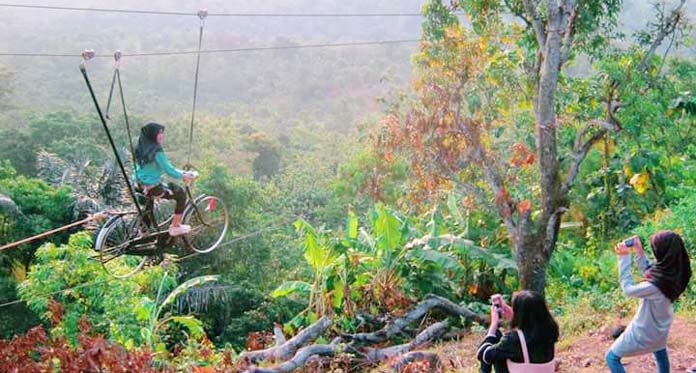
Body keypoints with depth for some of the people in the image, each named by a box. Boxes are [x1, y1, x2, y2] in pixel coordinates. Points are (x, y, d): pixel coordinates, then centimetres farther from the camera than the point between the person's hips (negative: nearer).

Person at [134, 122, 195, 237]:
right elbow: (169, 170, -18)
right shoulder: (156, 150, -21)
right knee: (181, 194, 8)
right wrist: (183, 176, -2)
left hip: (141, 185, 8)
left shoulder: (142, 148, 7)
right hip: (153, 187, -8)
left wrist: (181, 173, 13)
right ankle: (175, 227, 15)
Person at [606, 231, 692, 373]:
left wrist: (624, 257, -24)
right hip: (660, 327, 8)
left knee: (612, 358, 10)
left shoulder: (657, 285, -40)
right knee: (661, 354, 37)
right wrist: (639, 252, -6)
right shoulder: (674, 272, -16)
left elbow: (628, 289, -25)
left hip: (644, 332, -8)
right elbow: (649, 272, 3)